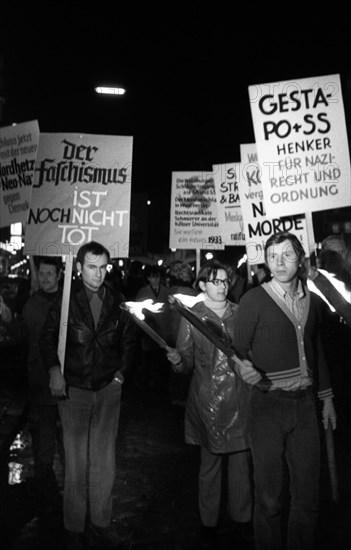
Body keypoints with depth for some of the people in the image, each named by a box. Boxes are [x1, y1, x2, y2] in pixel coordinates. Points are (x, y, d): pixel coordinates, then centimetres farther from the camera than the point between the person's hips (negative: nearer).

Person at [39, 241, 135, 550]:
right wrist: (54, 369, -12)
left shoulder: (117, 302, 1)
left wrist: (122, 371, 5)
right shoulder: (64, 301, -5)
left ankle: (100, 521, 23)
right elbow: (48, 338, 3)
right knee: (76, 463, 3)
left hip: (109, 389, 2)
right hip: (73, 389, -2)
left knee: (105, 461, 7)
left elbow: (128, 339, 13)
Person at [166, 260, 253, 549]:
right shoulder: (191, 317, 0)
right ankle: (209, 523, 22)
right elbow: (188, 362, 0)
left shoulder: (239, 313, 5)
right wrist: (177, 360, -20)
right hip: (208, 401, -2)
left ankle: (242, 518, 25)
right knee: (210, 464, 7)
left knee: (241, 461, 7)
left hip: (239, 398, 2)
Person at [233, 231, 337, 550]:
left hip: (305, 404, 4)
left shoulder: (313, 302, 8)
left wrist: (327, 397, 18)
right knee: (269, 495, 5)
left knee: (308, 493, 10)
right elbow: (239, 350, -2)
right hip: (268, 404, -4)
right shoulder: (254, 300, -5)